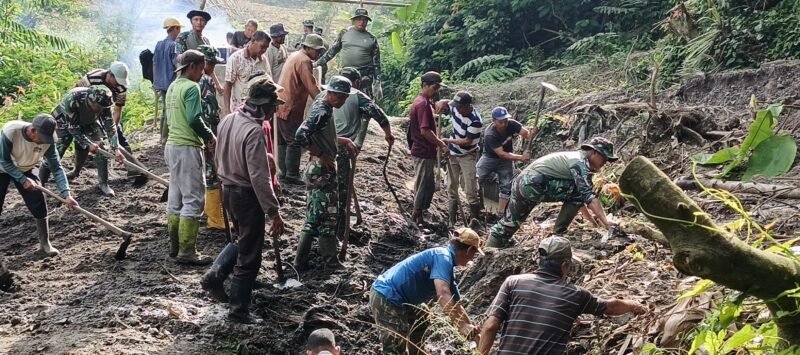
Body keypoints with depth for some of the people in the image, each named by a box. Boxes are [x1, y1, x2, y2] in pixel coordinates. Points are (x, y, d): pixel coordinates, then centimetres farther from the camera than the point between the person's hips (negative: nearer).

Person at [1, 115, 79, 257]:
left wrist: (66, 193, -34)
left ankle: (44, 244, 13)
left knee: (39, 204, -3)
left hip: (25, 170, 3)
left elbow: (56, 168, -24)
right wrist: (23, 180, -31)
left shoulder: (47, 141, -27)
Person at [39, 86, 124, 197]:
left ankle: (103, 183, 2)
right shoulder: (71, 100, -41)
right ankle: (39, 182, -1)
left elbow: (110, 126, -24)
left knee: (100, 147, -10)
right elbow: (73, 128, -33)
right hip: (65, 122, -3)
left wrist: (115, 148, -32)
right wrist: (88, 144, -33)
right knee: (56, 150, -13)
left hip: (89, 122, 3)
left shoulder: (102, 103, -29)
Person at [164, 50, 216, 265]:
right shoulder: (191, 87, -13)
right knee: (193, 200, -6)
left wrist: (204, 137, 13)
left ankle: (175, 247, 20)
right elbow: (194, 119, -23)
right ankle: (187, 252, -5)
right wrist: (210, 137, -8)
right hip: (187, 148, -10)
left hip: (172, 145, 10)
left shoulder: (173, 87, 15)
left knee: (175, 198, 14)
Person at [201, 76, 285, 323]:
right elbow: (259, 178, -27)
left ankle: (214, 276, 19)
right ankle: (239, 310, 15)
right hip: (247, 195, -8)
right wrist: (274, 212, -23)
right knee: (249, 256, 5)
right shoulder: (254, 131, -24)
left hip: (228, 190, 8)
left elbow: (218, 158, 14)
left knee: (242, 240, 29)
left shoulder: (228, 120, 2)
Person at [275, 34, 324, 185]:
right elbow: (311, 87, -20)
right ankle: (292, 176, -2)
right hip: (290, 108, -10)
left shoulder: (295, 56, 16)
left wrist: (320, 88, 22)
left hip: (281, 106, 10)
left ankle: (284, 172, 20)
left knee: (283, 141, 14)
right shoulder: (304, 61, -15)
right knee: (295, 142, -5)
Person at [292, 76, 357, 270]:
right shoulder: (322, 112, -20)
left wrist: (344, 141, 13)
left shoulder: (323, 107, 11)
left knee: (315, 217, 14)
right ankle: (330, 260, 13)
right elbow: (301, 136, -31)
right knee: (327, 217, 1)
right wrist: (322, 155, -22)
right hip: (321, 170, -10)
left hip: (321, 169, 10)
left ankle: (301, 260, 19)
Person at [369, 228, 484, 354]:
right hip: (386, 297, -11)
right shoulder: (443, 256, -16)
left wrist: (472, 328, 21)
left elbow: (456, 305, 23)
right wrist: (460, 326, -33)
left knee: (421, 322, 31)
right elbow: (443, 294, -32)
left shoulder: (447, 266, 14)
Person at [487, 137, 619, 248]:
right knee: (577, 193, -10)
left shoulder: (575, 158, 22)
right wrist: (606, 223, -23)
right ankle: (559, 233, -2)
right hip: (534, 184, -10)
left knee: (508, 223, 21)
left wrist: (595, 222, 29)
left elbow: (580, 199, 29)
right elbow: (588, 196, -20)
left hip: (521, 182, 10)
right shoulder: (580, 162, -9)